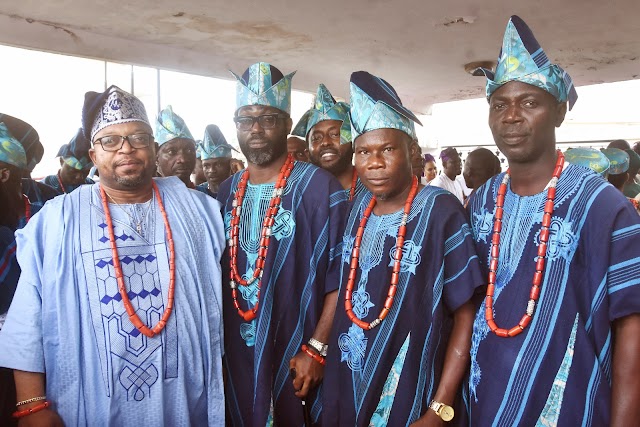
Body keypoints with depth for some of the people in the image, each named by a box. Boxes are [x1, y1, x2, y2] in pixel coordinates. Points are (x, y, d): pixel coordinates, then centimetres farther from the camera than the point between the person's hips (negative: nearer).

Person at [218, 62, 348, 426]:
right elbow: (219, 276, 10)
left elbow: (340, 278, -13)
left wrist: (316, 349, -15)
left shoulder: (319, 187, -12)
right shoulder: (226, 193, 5)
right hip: (237, 356, 5)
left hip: (295, 356, -5)